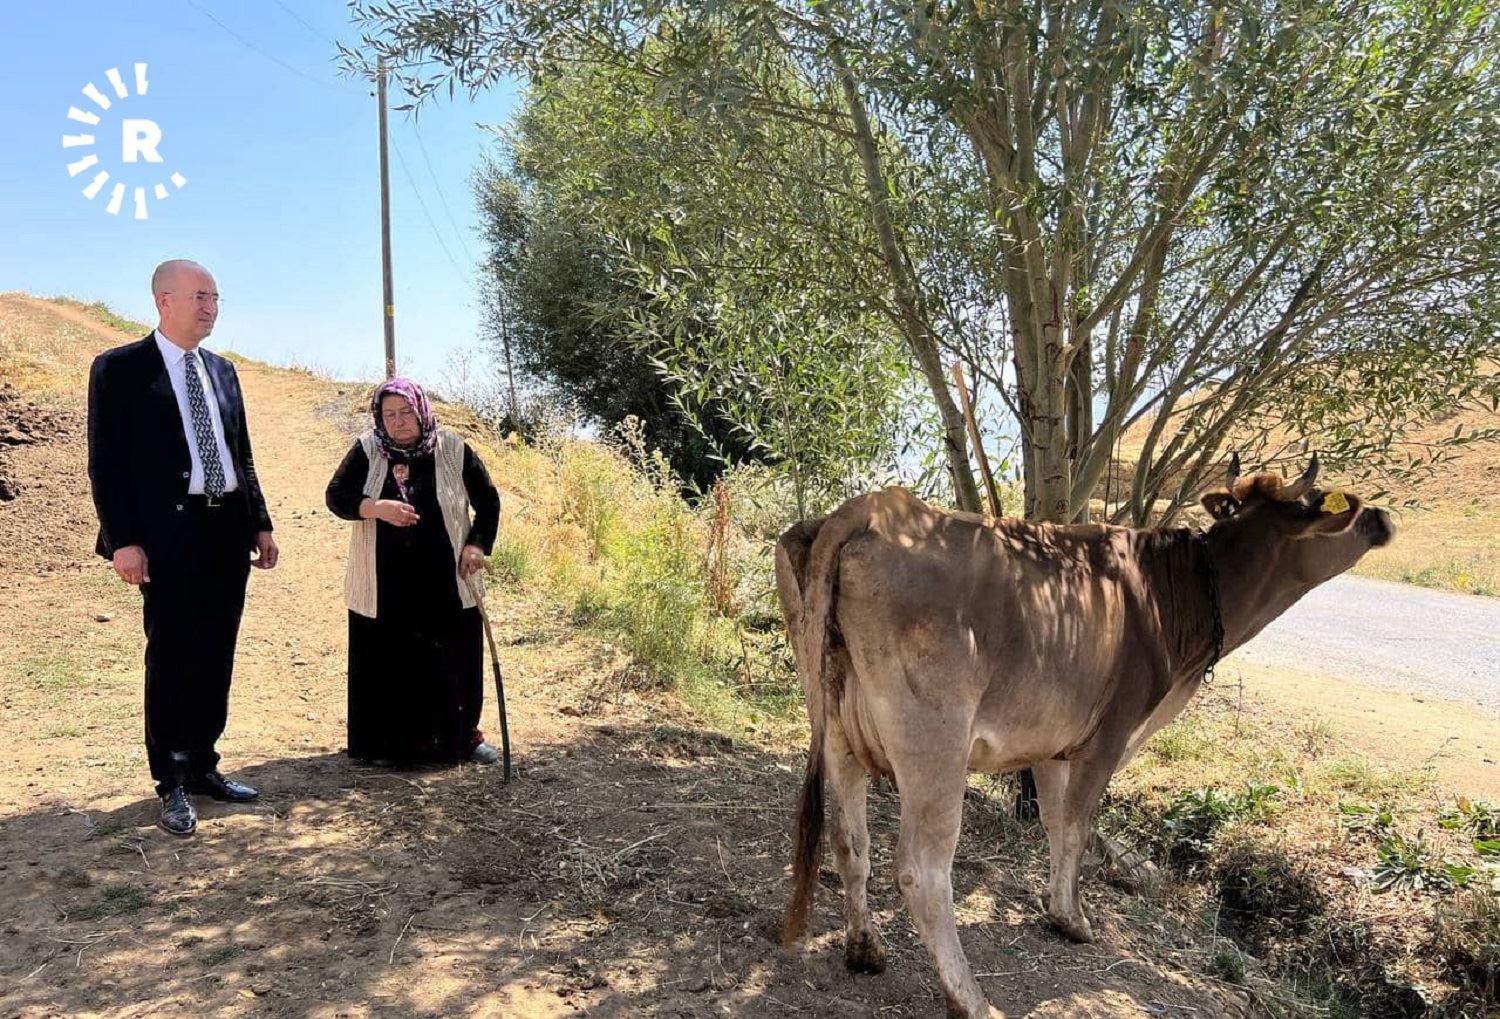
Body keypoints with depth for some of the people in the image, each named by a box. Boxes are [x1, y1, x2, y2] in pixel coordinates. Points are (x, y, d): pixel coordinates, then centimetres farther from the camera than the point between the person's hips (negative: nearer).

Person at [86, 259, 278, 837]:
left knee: (215, 658, 12)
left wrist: (260, 524, 12)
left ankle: (202, 766, 25)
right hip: (170, 534, -6)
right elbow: (106, 462, -8)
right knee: (171, 659, 2)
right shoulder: (120, 369, -3)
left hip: (228, 532, 6)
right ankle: (172, 786, 14)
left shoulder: (222, 371, 15)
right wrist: (123, 541, -15)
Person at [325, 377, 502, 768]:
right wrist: (376, 508, -22)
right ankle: (390, 743, 20)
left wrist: (478, 545, -8)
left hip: (446, 582, 0)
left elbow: (488, 501, 5)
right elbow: (336, 495, -4)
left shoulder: (453, 451, -2)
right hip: (384, 586, 0)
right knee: (388, 662, 5)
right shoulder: (366, 451, -1)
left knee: (454, 661, 7)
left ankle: (465, 735, 24)